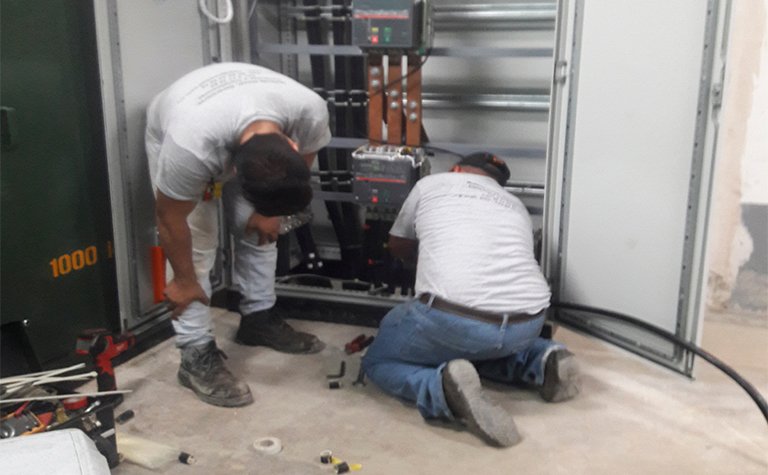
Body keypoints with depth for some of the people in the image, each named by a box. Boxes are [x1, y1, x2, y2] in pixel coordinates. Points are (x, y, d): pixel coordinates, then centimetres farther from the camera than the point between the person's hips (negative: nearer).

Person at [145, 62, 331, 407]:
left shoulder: (311, 111, -35)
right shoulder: (189, 145, -46)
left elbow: (303, 159, -10)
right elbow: (170, 218, -27)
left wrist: (269, 211, -4)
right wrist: (184, 281, -14)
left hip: (236, 135, 4)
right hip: (172, 135, -4)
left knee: (259, 230, 2)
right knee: (196, 246, -13)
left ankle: (259, 320, 21)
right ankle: (197, 356, -4)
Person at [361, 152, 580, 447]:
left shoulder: (431, 184, 21)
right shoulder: (517, 206, 29)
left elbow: (398, 247, 36)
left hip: (453, 318, -5)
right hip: (528, 323, 6)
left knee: (379, 361, 20)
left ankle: (445, 387, -11)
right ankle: (542, 361, 11)